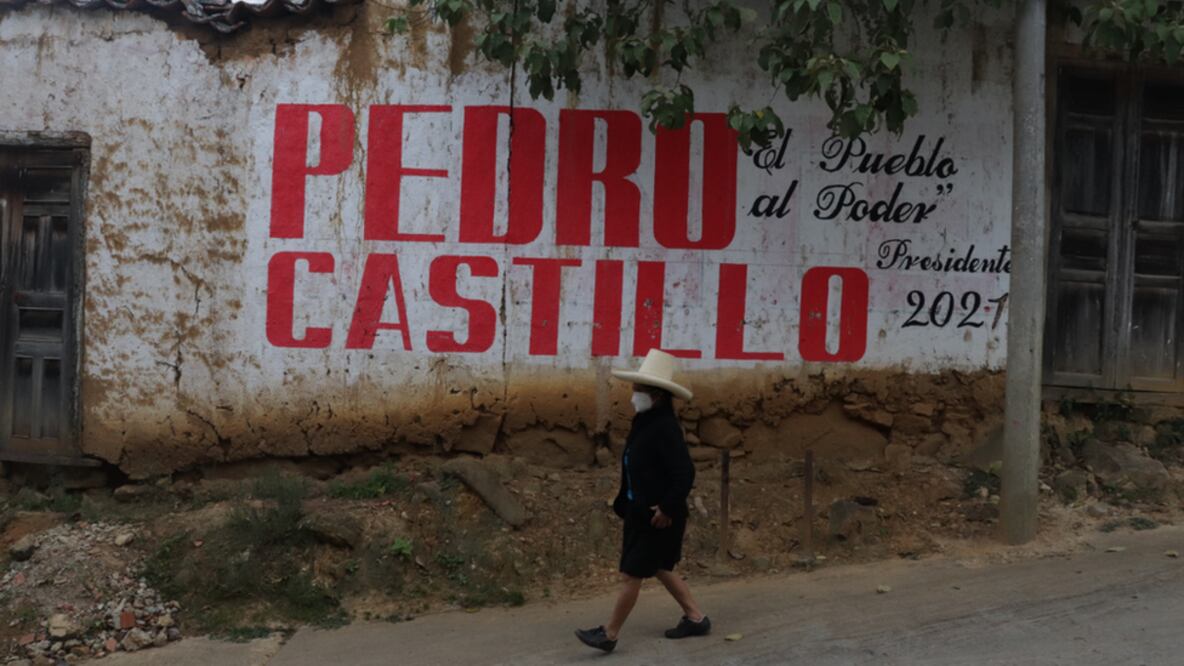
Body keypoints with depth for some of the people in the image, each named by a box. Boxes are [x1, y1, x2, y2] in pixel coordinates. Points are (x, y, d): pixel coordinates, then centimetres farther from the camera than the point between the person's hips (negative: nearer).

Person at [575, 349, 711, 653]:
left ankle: (609, 634, 7)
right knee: (659, 568, 19)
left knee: (631, 573, -3)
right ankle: (696, 618, 31)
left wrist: (667, 509, -23)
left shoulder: (665, 427, -21)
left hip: (658, 517, -10)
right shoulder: (644, 422, 8)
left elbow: (684, 473, -26)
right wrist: (624, 501, 17)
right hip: (641, 513, 10)